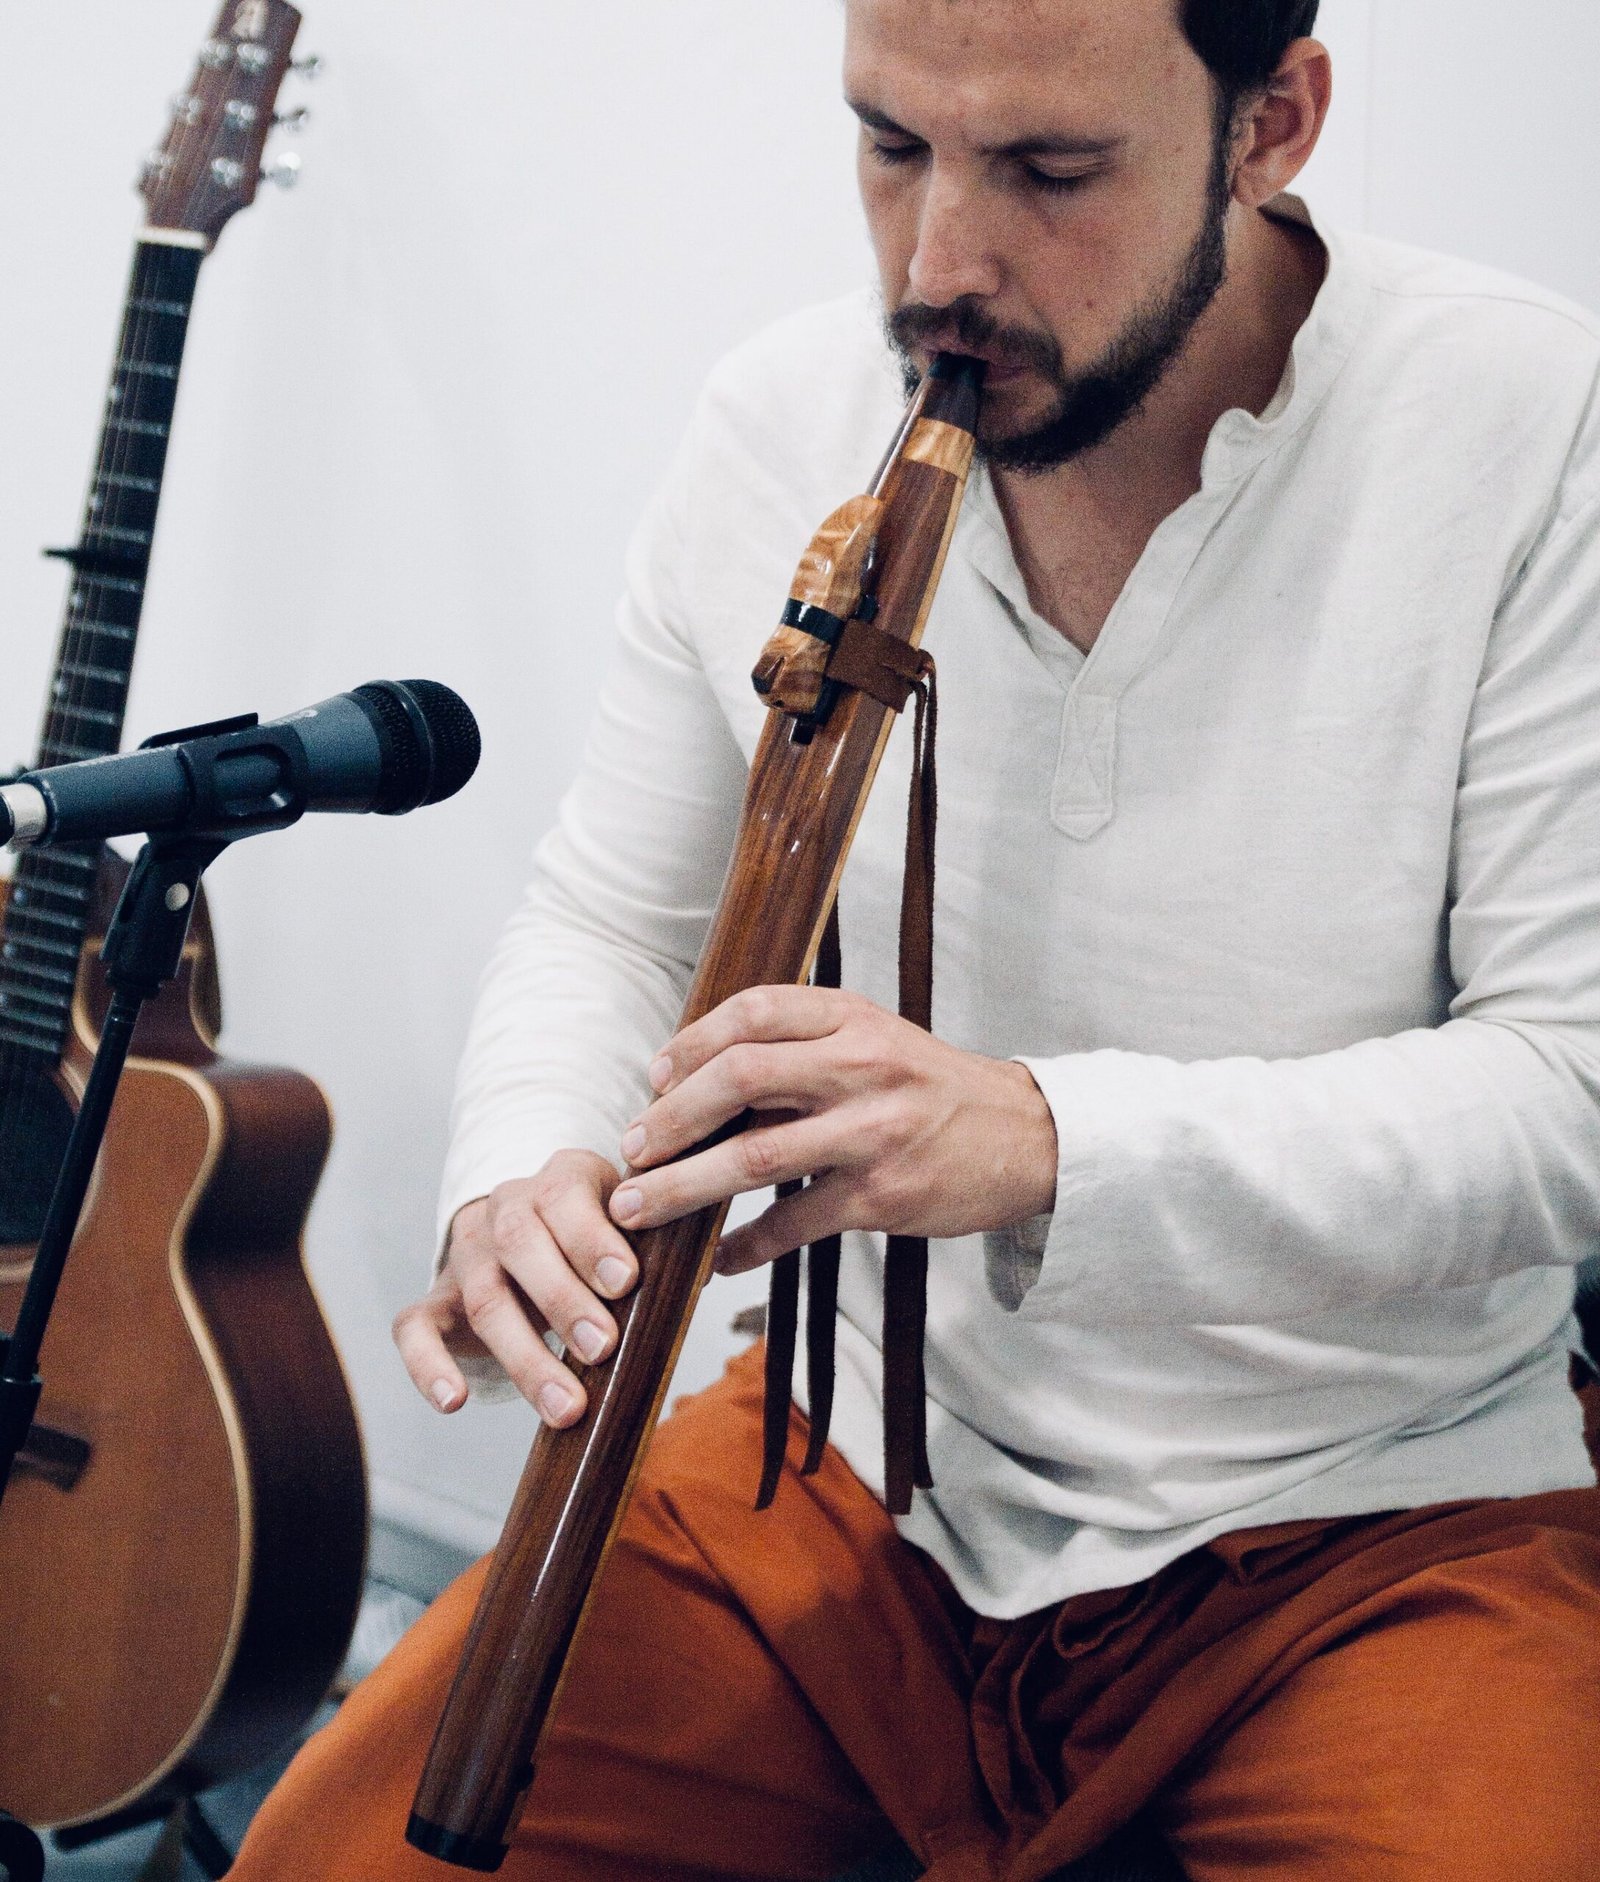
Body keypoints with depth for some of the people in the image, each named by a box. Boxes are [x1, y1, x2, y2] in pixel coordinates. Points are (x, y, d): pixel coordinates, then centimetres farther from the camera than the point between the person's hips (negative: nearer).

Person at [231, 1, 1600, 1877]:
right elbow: (606, 923, 9)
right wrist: (521, 1187, -13)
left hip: (1371, 1510, -3)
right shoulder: (779, 424, 0)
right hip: (863, 1464, 4)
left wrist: (1047, 1142, -29)